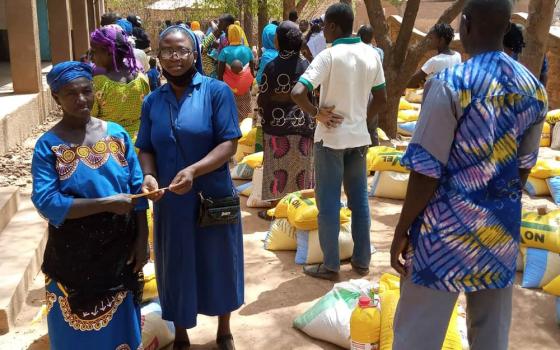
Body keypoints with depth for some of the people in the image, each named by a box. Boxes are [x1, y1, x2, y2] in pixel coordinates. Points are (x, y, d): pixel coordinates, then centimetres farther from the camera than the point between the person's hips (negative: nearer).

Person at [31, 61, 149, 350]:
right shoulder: (48, 145, -11)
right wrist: (107, 203, -23)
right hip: (74, 255, -2)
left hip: (120, 249, 3)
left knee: (120, 323, 19)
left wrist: (142, 238, -2)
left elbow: (137, 189, 1)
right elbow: (46, 203, -20)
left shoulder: (116, 133, -1)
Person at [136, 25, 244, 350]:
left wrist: (195, 170, -27)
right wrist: (149, 175, -15)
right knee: (176, 268, 13)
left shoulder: (217, 91, -8)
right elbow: (146, 149, 7)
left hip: (213, 198, -3)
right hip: (170, 202, 3)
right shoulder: (152, 101, 5)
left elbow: (229, 143, -13)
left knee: (218, 264, 12)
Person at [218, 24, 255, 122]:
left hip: (229, 89, -3)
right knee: (244, 115, 14)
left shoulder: (225, 51, -11)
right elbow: (252, 71, 5)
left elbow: (220, 73, -10)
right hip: (245, 89, 3)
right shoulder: (248, 50, -2)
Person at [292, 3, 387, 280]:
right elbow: (381, 99, 9)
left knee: (328, 203, 4)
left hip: (331, 138, -5)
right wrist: (362, 118, 15)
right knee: (359, 200, 13)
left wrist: (316, 113, -12)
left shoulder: (329, 56, -15)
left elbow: (297, 93, -26)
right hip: (359, 137, 5)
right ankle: (362, 260, 22)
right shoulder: (372, 55, 2)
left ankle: (330, 265, 11)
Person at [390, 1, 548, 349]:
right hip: (502, 228, 6)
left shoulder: (450, 84, -16)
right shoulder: (533, 89, 1)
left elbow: (427, 171, -16)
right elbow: (523, 167, 9)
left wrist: (402, 229, -5)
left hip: (448, 228, -6)